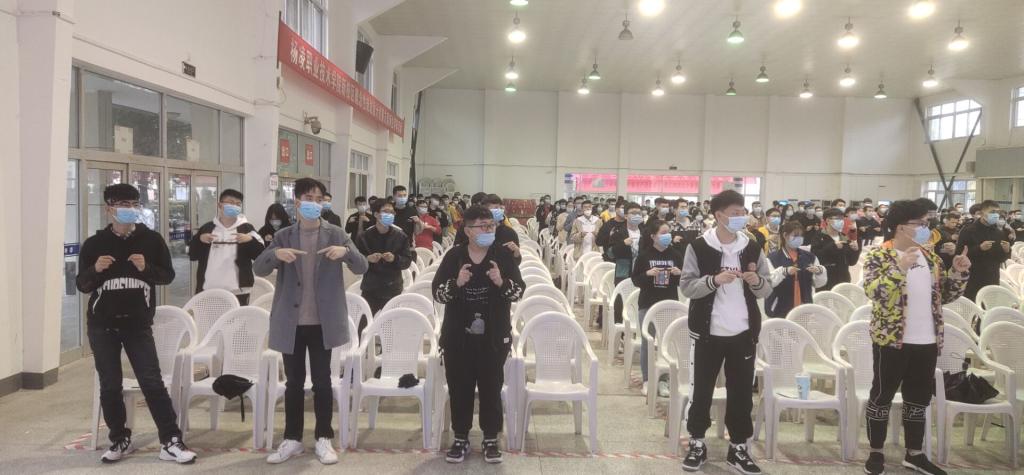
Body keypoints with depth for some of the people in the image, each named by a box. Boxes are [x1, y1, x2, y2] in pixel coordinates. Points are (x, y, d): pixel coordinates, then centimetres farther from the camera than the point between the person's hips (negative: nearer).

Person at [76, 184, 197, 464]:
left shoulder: (151, 240, 0)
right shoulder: (94, 244, 1)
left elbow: (168, 275, 1)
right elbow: (81, 285, 4)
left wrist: (146, 268, -18)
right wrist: (95, 269, -17)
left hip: (138, 324, -1)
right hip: (102, 325, 2)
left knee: (152, 382, -4)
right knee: (109, 385, 8)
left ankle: (170, 442, -1)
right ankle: (120, 440, 23)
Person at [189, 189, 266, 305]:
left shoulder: (246, 228, 5)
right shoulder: (207, 228, 11)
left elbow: (261, 255, -3)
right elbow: (192, 255, 9)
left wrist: (250, 240, -20)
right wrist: (199, 239, -8)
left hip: (237, 292, -2)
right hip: (207, 291, 2)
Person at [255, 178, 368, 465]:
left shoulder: (336, 234, 0)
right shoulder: (283, 236, 4)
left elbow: (362, 268, -7)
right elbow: (258, 270, -4)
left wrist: (346, 251, -28)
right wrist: (275, 254, -26)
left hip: (322, 322, -1)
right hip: (291, 322, 1)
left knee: (322, 381, 6)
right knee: (293, 383, 10)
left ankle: (324, 439, 17)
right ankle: (292, 440, 22)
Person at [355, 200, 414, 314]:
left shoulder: (400, 236, 2)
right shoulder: (365, 236, -1)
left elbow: (408, 261, 3)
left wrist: (395, 259, -16)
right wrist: (367, 259, -17)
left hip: (393, 290, 1)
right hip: (370, 290, -1)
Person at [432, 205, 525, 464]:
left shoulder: (504, 255, -2)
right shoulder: (454, 255, -1)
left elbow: (519, 289, -4)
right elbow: (437, 291, -3)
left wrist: (501, 282, -24)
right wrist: (457, 283, -22)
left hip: (494, 337, 0)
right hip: (458, 336, 1)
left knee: (491, 388, 7)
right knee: (460, 388, 9)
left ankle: (491, 439, 23)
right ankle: (460, 438, 25)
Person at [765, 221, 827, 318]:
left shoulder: (809, 257, 11)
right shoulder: (773, 257, -4)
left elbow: (819, 283, 11)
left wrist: (819, 272, -9)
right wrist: (784, 272, -30)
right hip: (780, 310, -4)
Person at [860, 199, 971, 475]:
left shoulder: (929, 256, 10)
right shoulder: (879, 256, -10)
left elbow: (945, 295, 14)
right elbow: (872, 291, -25)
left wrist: (959, 273, -2)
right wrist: (899, 268, -34)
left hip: (927, 341, 7)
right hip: (892, 339, -6)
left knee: (919, 398, 15)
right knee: (882, 396, 4)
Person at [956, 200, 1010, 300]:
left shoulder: (999, 233, 10)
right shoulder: (968, 231, -7)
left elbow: (1001, 259, 15)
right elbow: (959, 254, -13)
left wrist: (1006, 251, -5)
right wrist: (979, 248, -24)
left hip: (992, 281, 5)